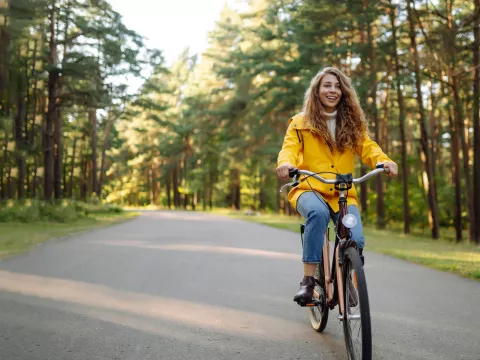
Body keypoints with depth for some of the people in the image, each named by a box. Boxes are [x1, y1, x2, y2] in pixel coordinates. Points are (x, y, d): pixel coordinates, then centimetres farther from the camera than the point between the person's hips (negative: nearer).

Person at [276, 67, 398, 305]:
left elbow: (367, 147, -1)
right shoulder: (301, 122, 8)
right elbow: (290, 148, -5)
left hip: (343, 194, 2)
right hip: (309, 188, -2)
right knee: (318, 212, -37)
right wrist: (285, 163, -30)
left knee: (356, 240, -21)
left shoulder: (353, 123, 13)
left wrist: (384, 161, -23)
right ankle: (308, 280, -27)